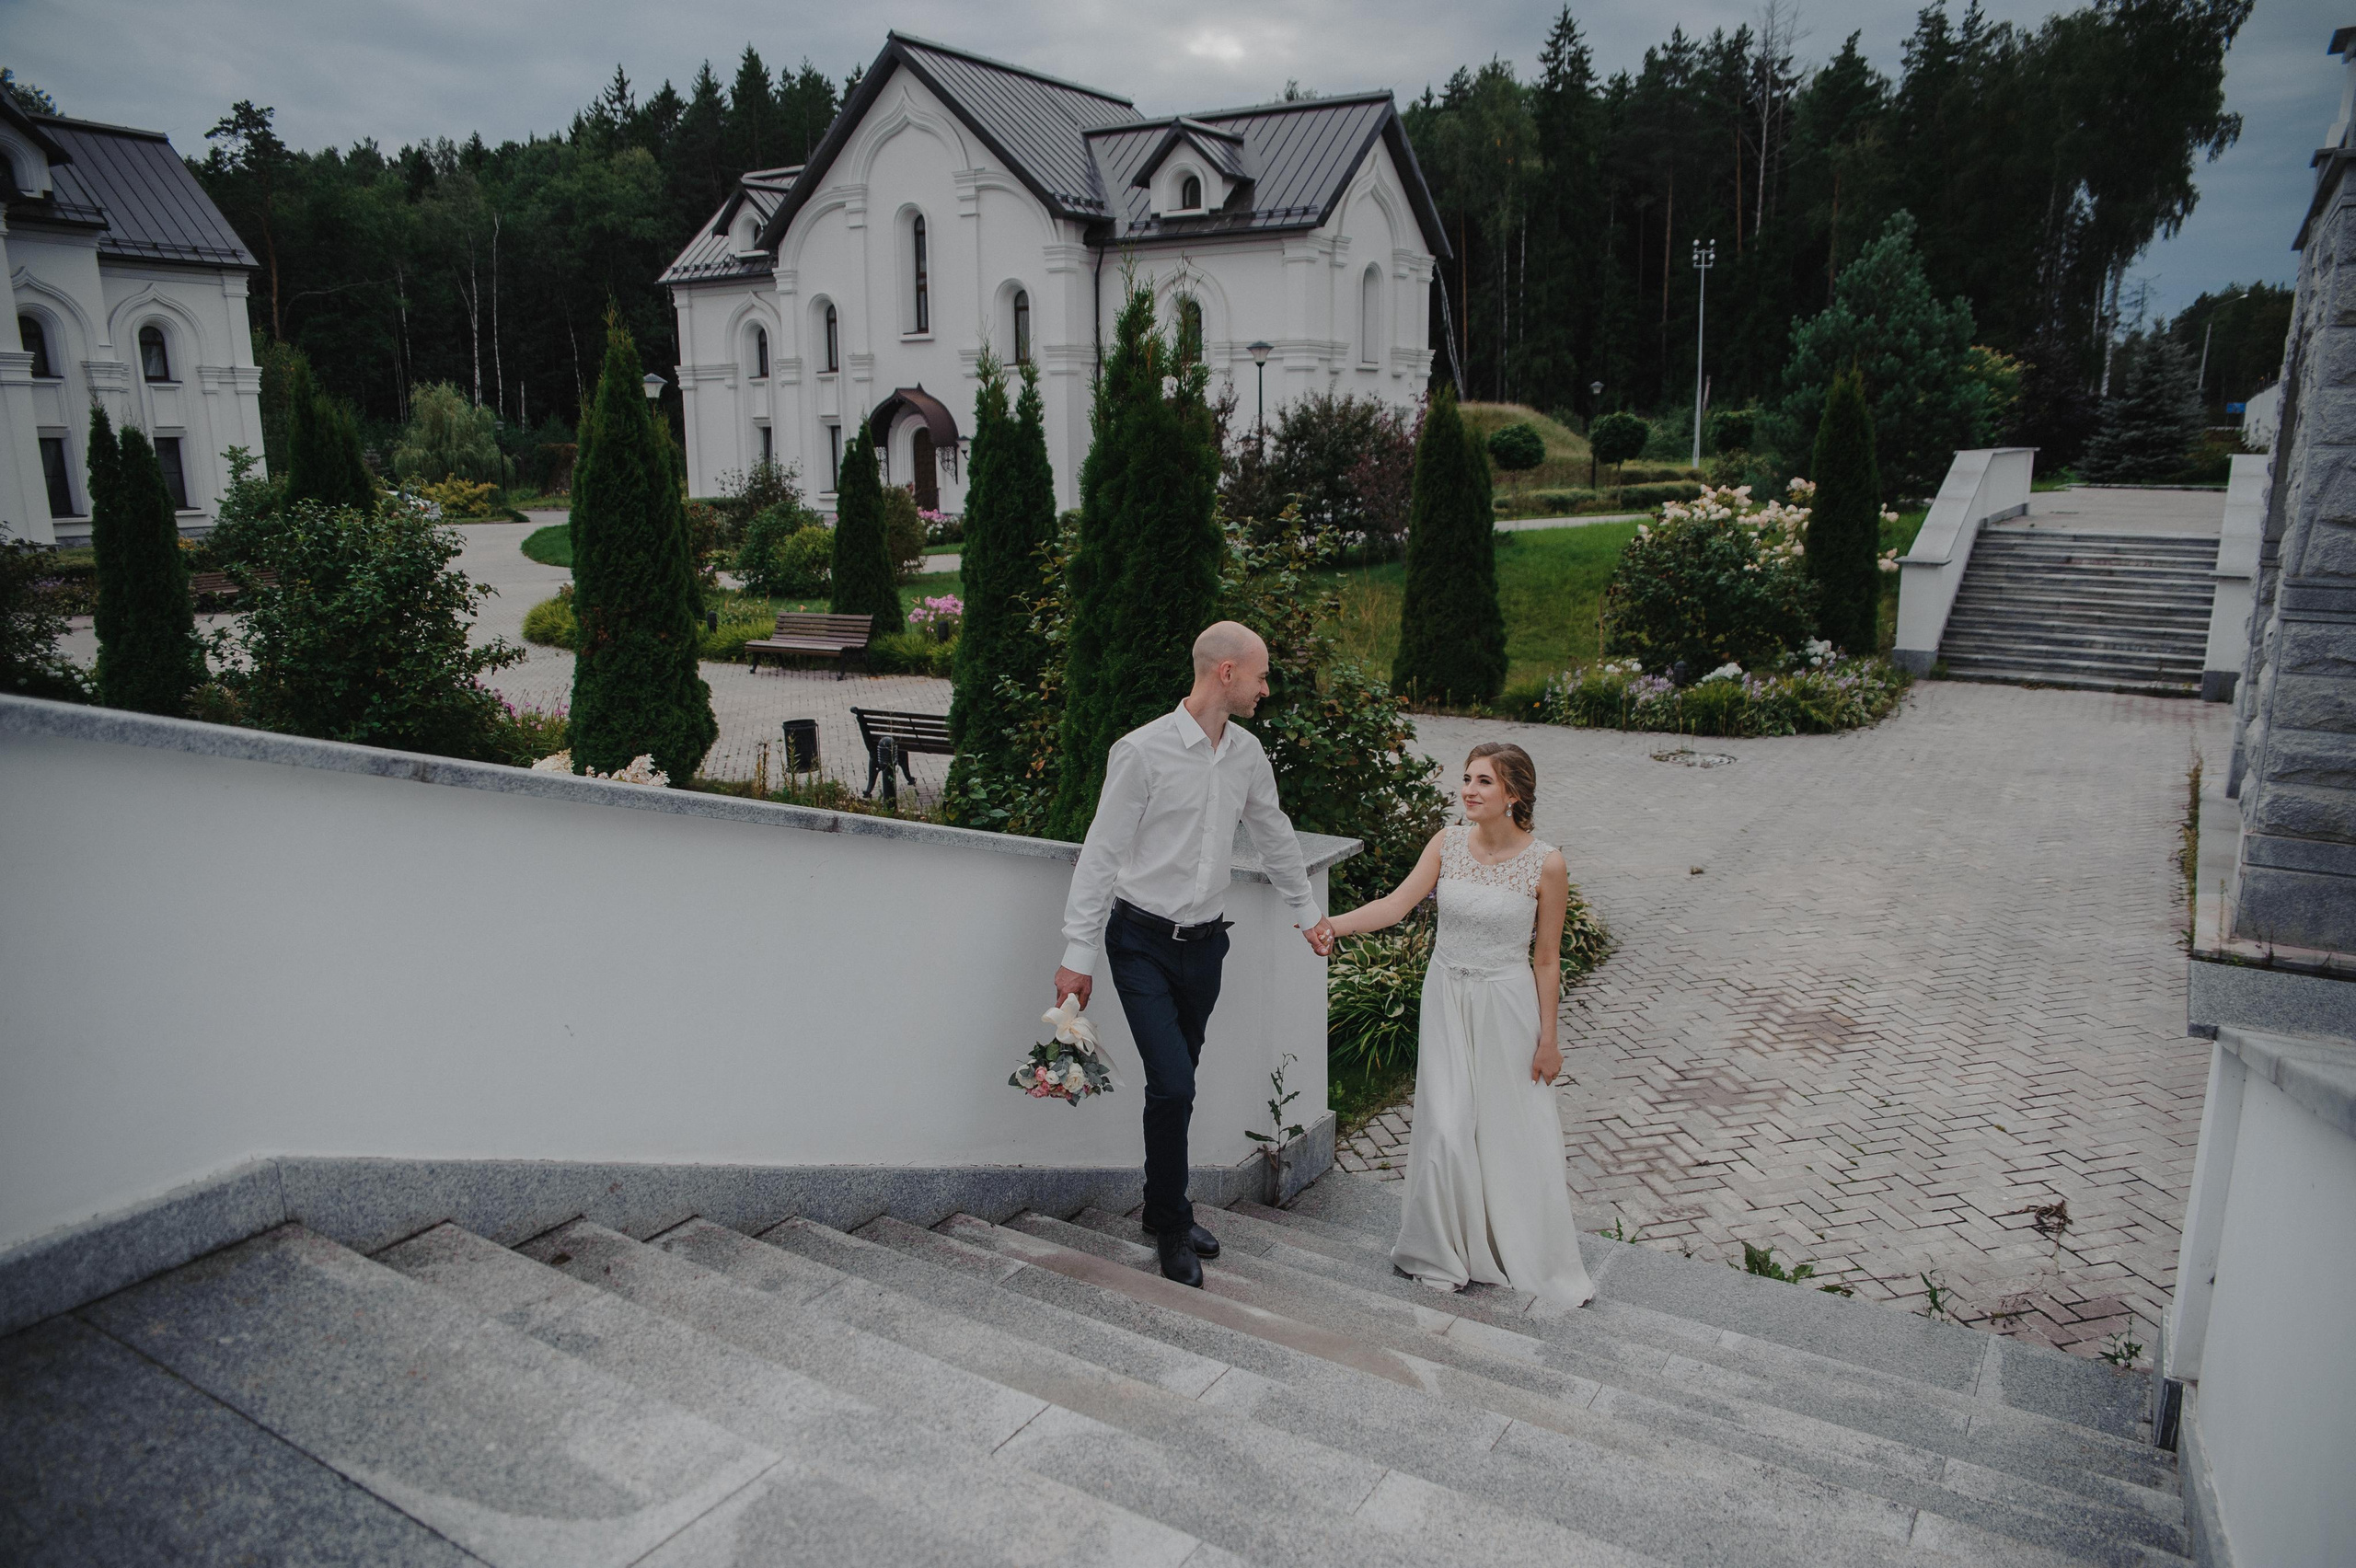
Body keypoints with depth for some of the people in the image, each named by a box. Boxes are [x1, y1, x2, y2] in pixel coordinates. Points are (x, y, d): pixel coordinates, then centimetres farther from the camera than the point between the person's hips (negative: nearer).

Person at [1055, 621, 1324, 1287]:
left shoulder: (1247, 752, 4)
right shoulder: (1143, 751, -15)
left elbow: (1274, 834, 20)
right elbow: (1100, 854, -12)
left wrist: (1308, 912, 28)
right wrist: (1078, 955, -13)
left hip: (1205, 943, 6)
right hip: (1143, 942, -6)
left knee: (1175, 1085, 14)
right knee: (1173, 1086, -11)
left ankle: (1161, 1211, 33)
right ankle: (1174, 1228, 10)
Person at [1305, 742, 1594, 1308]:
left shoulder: (1545, 863, -10)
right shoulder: (1448, 843, -3)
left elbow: (1546, 959, -5)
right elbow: (1397, 904, -12)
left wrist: (1548, 1037, -3)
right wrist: (1334, 924, -27)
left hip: (1507, 1003, -2)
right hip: (1447, 998, 2)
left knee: (1515, 1133, 4)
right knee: (1447, 1128, 1)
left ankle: (1536, 1263, 23)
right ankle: (1445, 1253, 21)